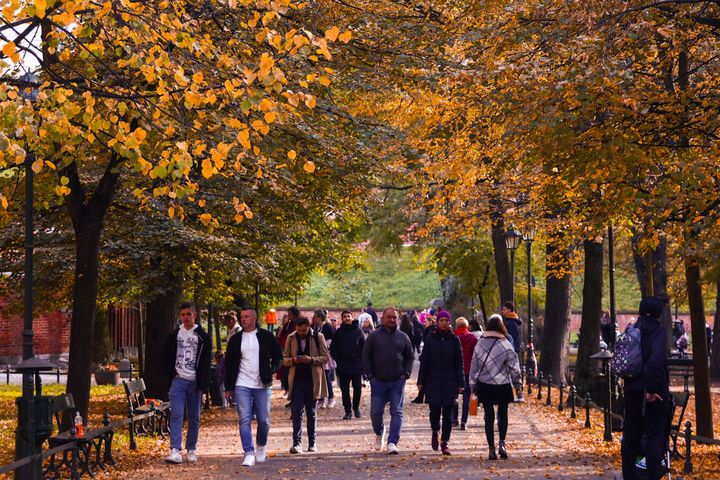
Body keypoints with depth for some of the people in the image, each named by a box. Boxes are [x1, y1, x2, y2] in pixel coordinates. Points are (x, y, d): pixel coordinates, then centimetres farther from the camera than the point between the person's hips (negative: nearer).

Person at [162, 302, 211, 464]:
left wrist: (203, 384, -9)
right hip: (178, 380, 0)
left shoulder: (202, 336, 2)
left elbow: (206, 362, -1)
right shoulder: (174, 335, 8)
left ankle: (191, 450, 16)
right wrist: (171, 373, -1)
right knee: (176, 415, -11)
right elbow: (166, 357, 14)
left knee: (194, 418, 6)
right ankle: (175, 451, -19)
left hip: (195, 382, 0)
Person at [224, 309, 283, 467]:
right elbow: (229, 364, 10)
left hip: (262, 385, 0)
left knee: (264, 420, 4)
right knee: (244, 420, -8)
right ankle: (249, 454, -9)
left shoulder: (266, 336, 3)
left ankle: (261, 446, 30)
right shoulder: (235, 339, 7)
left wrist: (272, 371, -7)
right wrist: (228, 388, 8)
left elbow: (278, 355, 10)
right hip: (242, 385, 1)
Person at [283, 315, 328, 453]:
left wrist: (311, 359, -18)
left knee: (311, 413, 8)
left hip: (313, 380, -1)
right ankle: (296, 443, -10)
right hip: (296, 379, 1)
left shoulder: (318, 337, -1)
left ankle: (312, 443, 15)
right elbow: (284, 359, 8)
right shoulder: (291, 338, 5)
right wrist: (293, 360, -14)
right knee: (296, 412, -7)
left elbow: (325, 358, -1)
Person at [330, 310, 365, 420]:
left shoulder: (358, 332, 3)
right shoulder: (338, 333, 5)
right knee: (344, 389, 2)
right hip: (342, 367, 1)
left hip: (357, 366, -1)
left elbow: (364, 348, 5)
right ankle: (348, 411, 11)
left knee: (358, 388, -4)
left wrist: (361, 361, -4)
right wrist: (338, 361, -4)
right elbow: (332, 349, 6)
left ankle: (356, 407, 17)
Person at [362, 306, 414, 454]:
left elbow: (410, 357, 13)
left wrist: (406, 374, 0)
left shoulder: (403, 337, 7)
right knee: (376, 412, 2)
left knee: (396, 412, -6)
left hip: (398, 381, 1)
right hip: (378, 381, 0)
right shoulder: (374, 336, 3)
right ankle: (379, 433, 31)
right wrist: (370, 375, -3)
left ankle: (392, 442, -6)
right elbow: (366, 357, 6)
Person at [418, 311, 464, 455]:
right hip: (433, 382, 0)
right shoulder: (431, 340, 4)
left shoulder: (454, 340, 3)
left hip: (450, 382, 0)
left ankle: (445, 443, 5)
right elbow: (424, 361, 5)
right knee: (435, 410, -4)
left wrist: (460, 383, -2)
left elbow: (459, 363, 4)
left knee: (447, 413, -1)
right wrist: (421, 381, -1)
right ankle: (435, 432, 27)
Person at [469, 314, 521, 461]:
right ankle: (502, 442, -3)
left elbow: (474, 366, 4)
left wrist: (474, 383, 13)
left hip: (484, 386, 2)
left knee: (489, 416, 8)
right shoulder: (506, 345, -11)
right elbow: (514, 367, -8)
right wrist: (518, 384, 4)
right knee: (502, 414, 14)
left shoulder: (480, 344, -1)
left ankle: (491, 448, 6)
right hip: (502, 386, -2)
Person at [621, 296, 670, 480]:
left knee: (630, 437, 12)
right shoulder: (659, 332, -10)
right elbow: (656, 359, -25)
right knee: (655, 437, -1)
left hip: (632, 391, 5)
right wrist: (651, 389, -22)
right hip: (655, 393, -5)